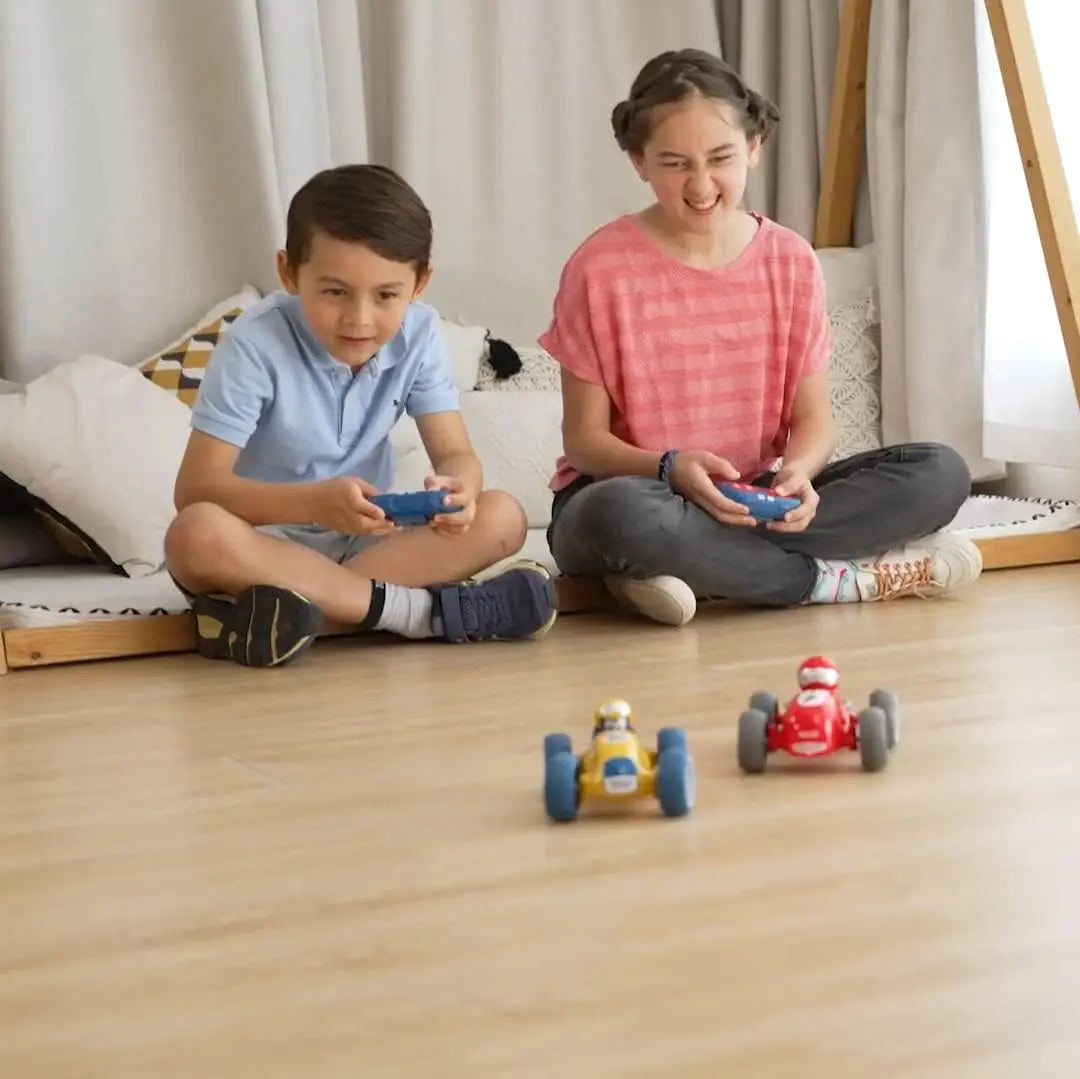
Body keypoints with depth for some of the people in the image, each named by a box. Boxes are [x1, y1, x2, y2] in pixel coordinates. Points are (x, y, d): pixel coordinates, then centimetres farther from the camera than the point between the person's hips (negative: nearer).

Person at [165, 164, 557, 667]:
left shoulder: (416, 335, -8)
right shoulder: (255, 345, -21)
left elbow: (456, 453, -8)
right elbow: (195, 487, -25)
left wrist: (455, 487, -35)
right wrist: (315, 502, -42)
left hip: (363, 537, 4)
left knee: (502, 518, -17)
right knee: (197, 535, -38)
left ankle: (292, 604, -26)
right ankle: (424, 611, -30)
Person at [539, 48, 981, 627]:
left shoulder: (790, 261, 1)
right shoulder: (600, 268, -8)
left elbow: (813, 417, 3)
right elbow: (584, 438, -5)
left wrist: (797, 472, -21)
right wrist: (671, 469, -25)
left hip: (755, 498, 4)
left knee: (940, 473, -15)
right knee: (623, 516, -42)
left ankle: (703, 569, -23)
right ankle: (845, 579, -23)